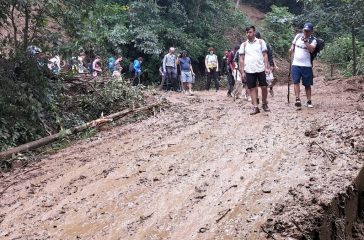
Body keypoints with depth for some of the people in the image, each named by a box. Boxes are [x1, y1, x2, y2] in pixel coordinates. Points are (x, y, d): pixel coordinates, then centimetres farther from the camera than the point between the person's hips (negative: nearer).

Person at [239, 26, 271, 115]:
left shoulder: (261, 42, 5)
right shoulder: (244, 44, 7)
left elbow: (265, 55, 4)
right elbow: (241, 58, 7)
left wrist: (266, 67, -6)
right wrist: (242, 71, 0)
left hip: (260, 69, -1)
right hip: (249, 70, 1)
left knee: (264, 87, 1)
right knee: (252, 88, 2)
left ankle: (264, 104, 21)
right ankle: (255, 107, 7)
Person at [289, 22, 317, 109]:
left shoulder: (313, 40, -3)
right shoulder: (298, 36, 7)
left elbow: (312, 49, -22)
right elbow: (293, 44, 25)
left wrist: (305, 41, -26)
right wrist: (292, 49, 6)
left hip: (306, 65, -2)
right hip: (296, 64, 2)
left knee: (307, 84, 6)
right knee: (296, 82, -13)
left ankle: (309, 101, 14)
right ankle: (297, 100, -19)